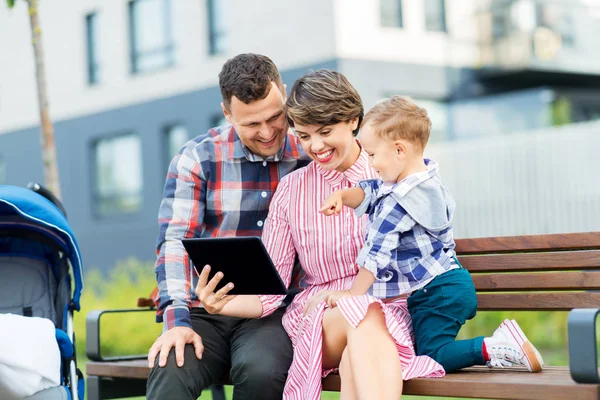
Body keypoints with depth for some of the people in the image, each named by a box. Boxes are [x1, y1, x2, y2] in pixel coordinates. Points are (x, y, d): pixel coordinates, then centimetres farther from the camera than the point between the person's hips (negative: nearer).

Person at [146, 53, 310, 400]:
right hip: (205, 313, 0)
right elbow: (174, 240, -6)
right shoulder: (198, 158, 2)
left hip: (274, 314, 0)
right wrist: (177, 320, -20)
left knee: (261, 371, -33)